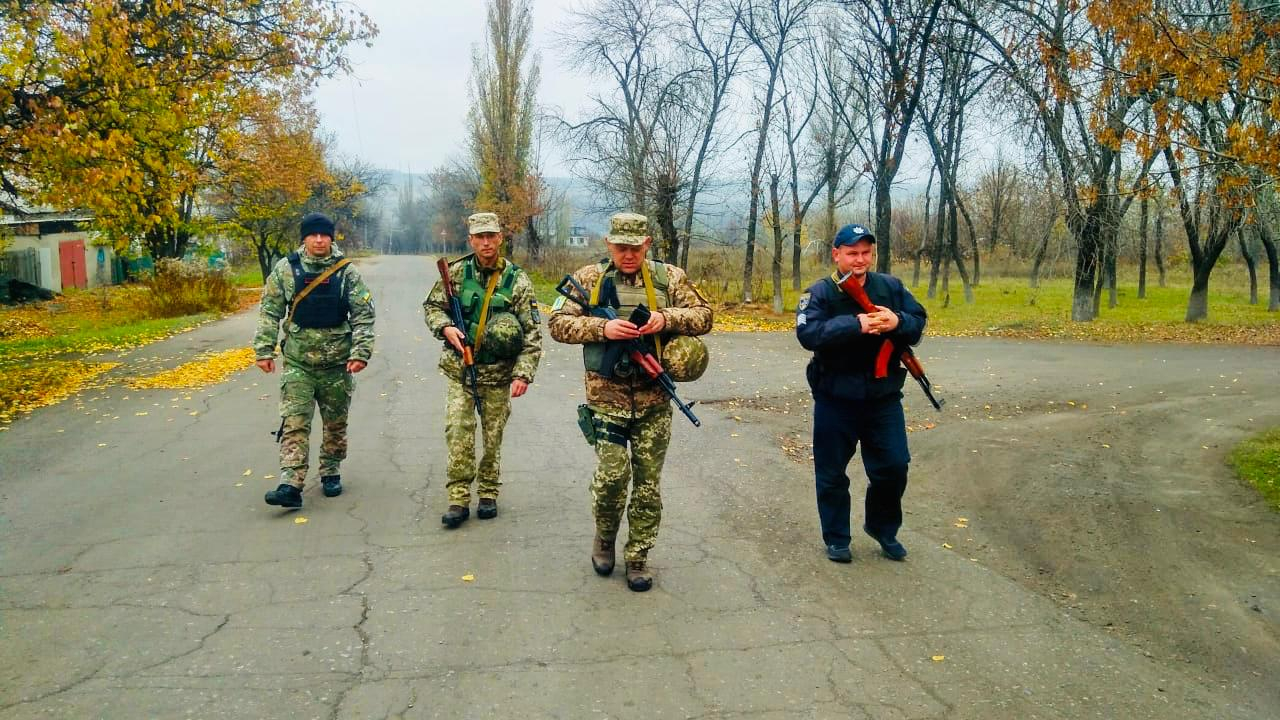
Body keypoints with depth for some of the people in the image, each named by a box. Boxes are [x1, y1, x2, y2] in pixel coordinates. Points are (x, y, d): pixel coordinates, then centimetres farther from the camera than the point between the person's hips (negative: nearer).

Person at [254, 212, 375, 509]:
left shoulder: (347, 271, -2)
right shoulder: (286, 268, 0)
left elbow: (363, 314, -3)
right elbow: (270, 311, 3)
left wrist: (360, 352, -12)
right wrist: (264, 350, -2)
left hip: (337, 362, 1)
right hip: (297, 362, 0)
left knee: (336, 423, 12)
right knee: (294, 422, -7)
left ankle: (330, 473, 30)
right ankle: (290, 486, -10)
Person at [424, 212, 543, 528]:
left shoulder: (517, 280, -5)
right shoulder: (456, 272, -1)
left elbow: (532, 333, -6)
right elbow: (432, 306, 10)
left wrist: (523, 373, -15)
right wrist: (445, 327, -12)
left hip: (498, 373, 0)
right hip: (459, 370, 1)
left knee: (493, 436, 8)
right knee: (458, 433, -6)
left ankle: (488, 495, 24)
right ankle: (458, 499, 2)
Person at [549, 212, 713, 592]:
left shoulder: (668, 277, 4)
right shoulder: (589, 278, 2)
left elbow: (703, 315, 5)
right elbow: (558, 323, -2)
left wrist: (666, 318, -14)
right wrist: (602, 327, -17)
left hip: (654, 397, 2)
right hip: (606, 394, -2)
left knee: (648, 481, 6)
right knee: (612, 472, -10)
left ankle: (638, 556, 22)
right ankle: (605, 536, 20)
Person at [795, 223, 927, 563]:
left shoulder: (891, 287, 3)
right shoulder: (819, 293, -9)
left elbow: (918, 322, 3)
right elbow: (808, 334, -22)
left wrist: (897, 321, -20)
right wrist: (856, 324, -31)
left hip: (883, 395, 3)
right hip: (836, 398, -3)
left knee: (893, 466, 8)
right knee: (832, 472, 8)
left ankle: (883, 528, 32)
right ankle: (836, 538, 25)